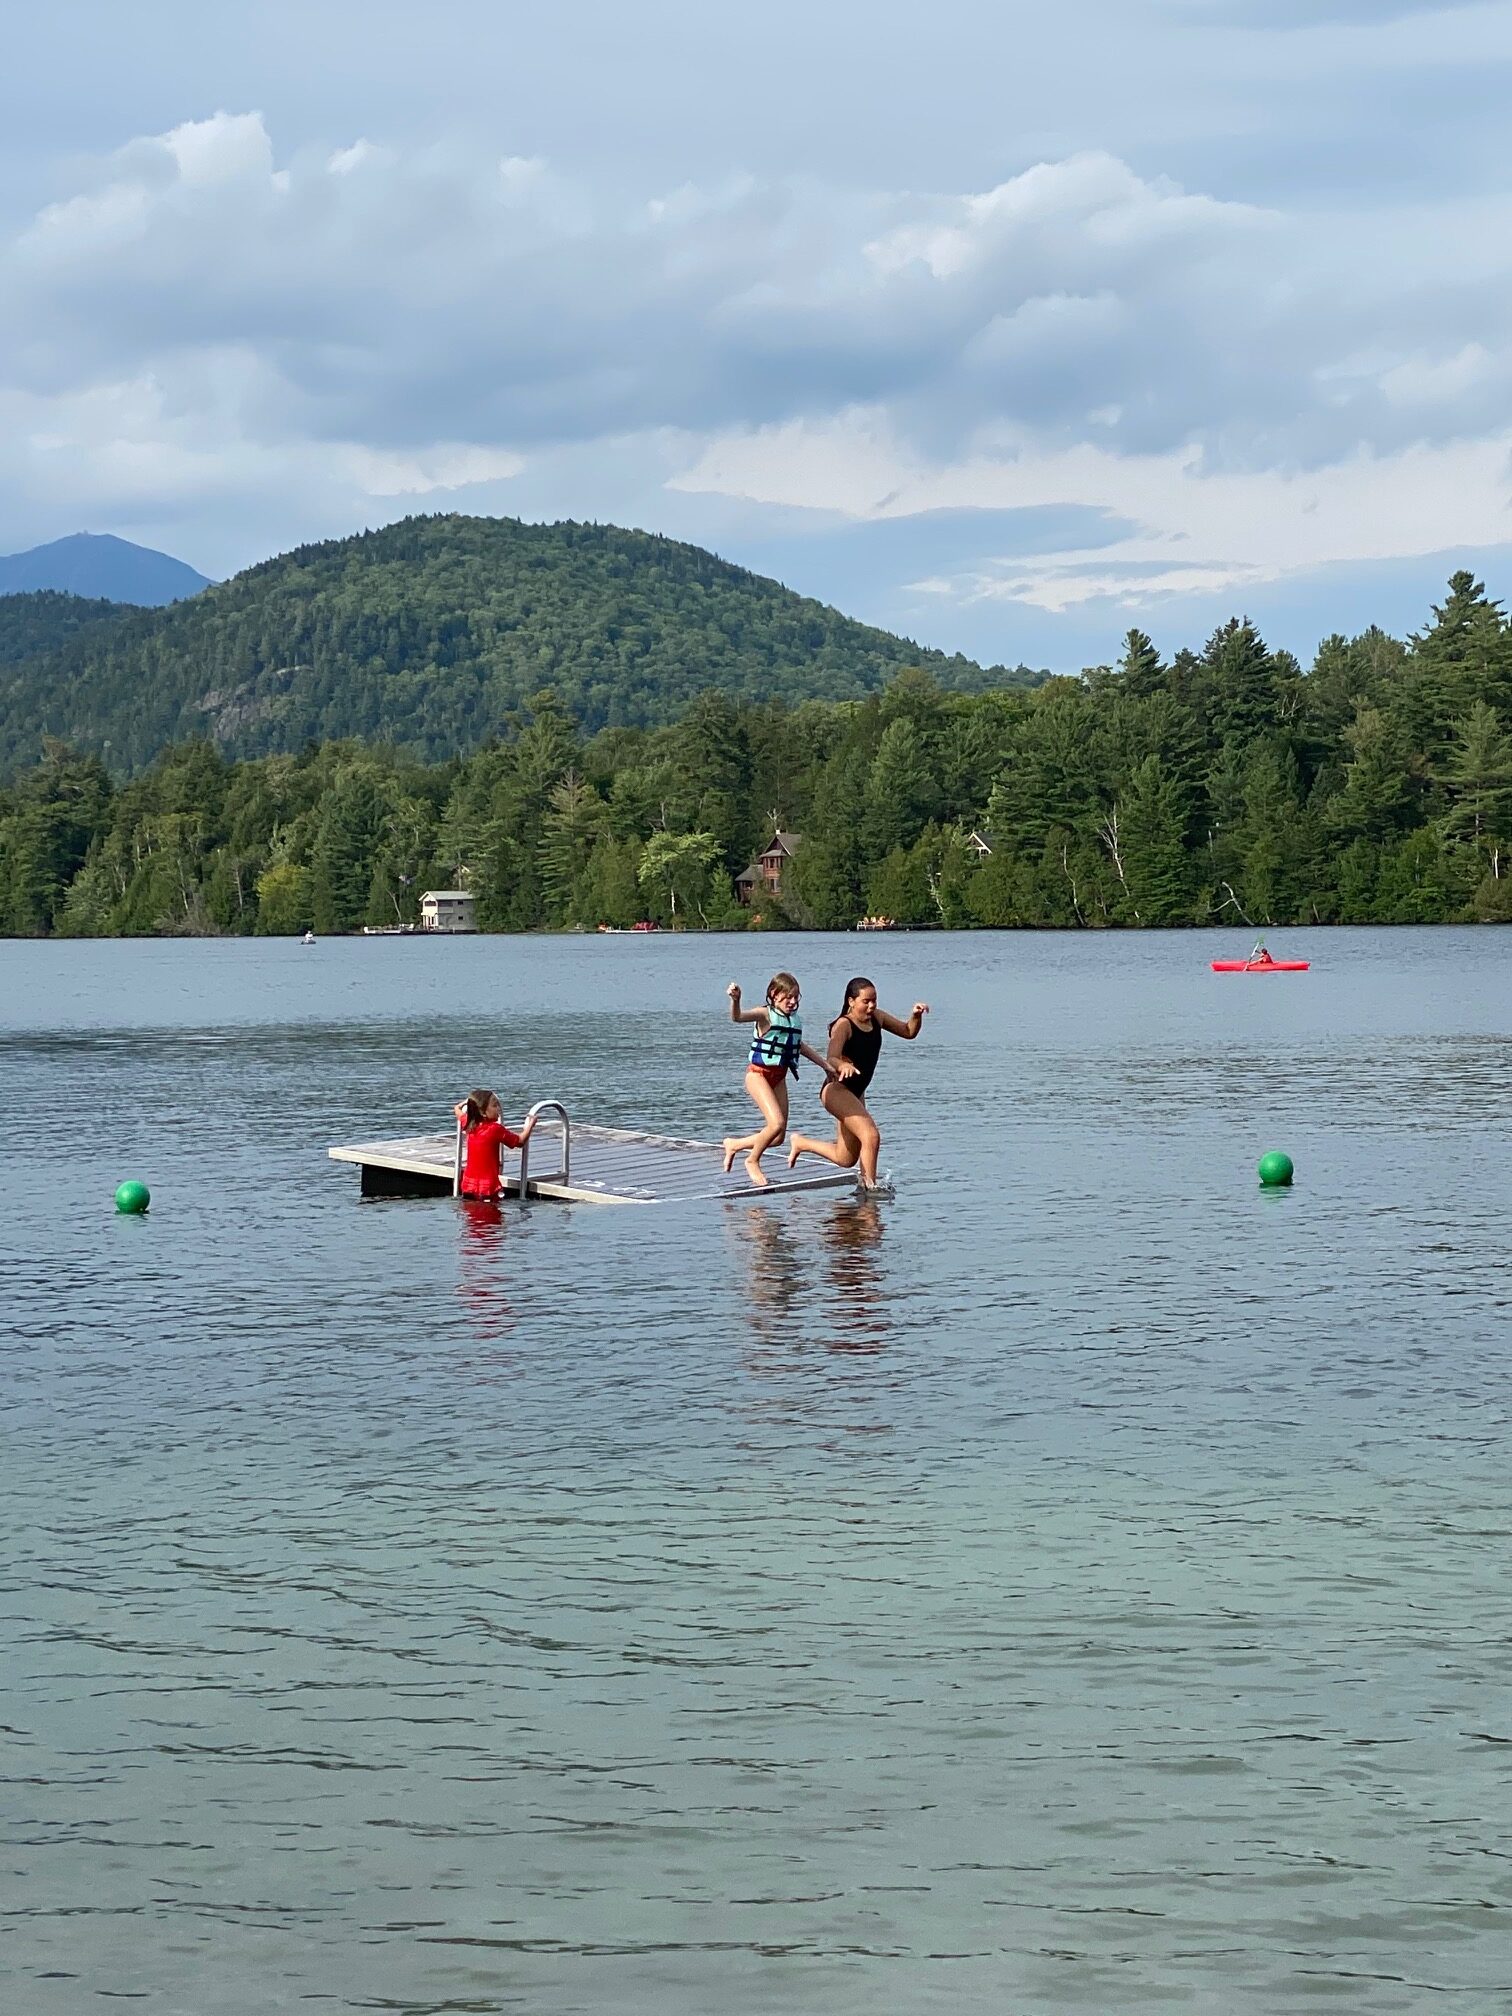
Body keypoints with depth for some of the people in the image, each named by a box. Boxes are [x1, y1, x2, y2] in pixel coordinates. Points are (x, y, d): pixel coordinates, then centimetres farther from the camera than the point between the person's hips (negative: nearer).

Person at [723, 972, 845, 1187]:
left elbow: (799, 1045, 25)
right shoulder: (766, 1015, -13)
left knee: (778, 1137, 3)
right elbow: (737, 1017, -31)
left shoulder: (794, 1019, 8)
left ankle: (734, 1144, 24)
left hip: (779, 1077, 7)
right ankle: (753, 1161, 3)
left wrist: (825, 1064, 30)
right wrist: (735, 1000, -52)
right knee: (777, 1123, -21)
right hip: (758, 1073, -7)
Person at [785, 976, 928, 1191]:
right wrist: (842, 1065, -56)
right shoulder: (843, 1025, -19)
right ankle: (869, 1186, -18)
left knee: (846, 1160, 17)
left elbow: (908, 1032, 11)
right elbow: (831, 1059, -33)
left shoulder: (876, 1018, 3)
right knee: (871, 1135, -27)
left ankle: (801, 1143, 38)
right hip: (836, 1090, -9)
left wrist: (916, 1016, -10)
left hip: (855, 1093, 9)